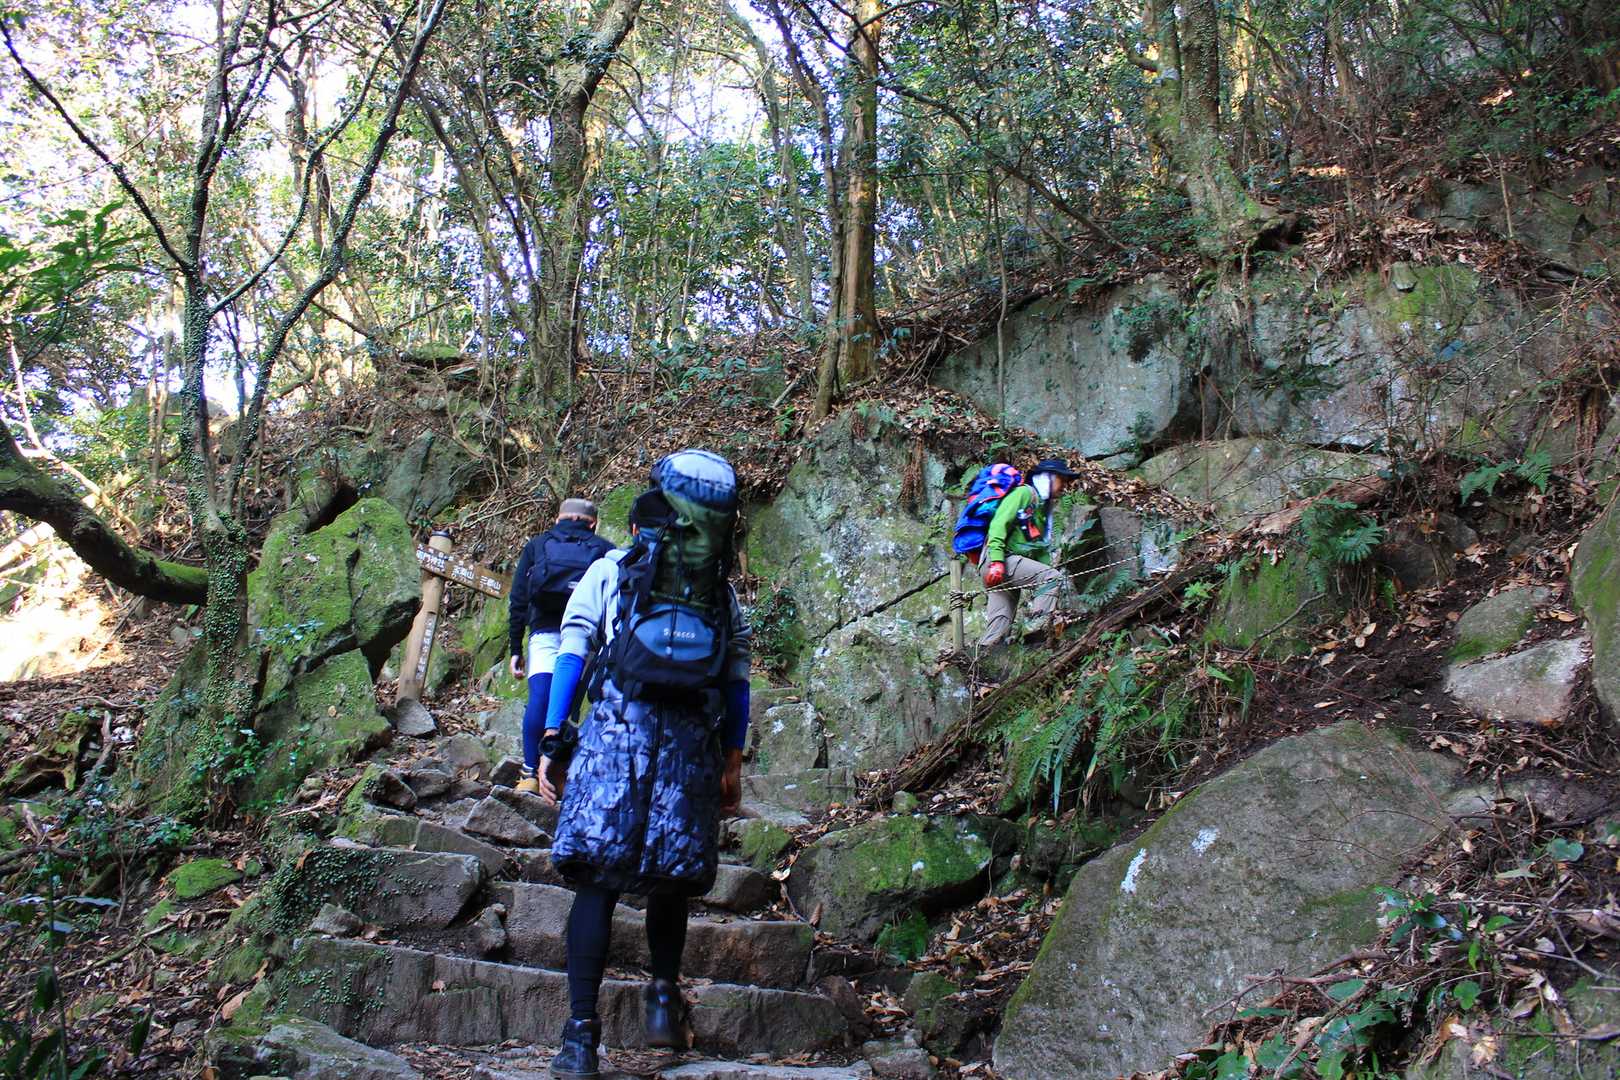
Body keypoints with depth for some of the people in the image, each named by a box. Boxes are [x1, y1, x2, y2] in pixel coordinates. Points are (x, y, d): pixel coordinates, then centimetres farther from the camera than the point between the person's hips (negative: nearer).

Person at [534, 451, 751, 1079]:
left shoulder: (609, 570, 15)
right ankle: (664, 994, 5)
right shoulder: (723, 592, 19)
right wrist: (733, 764, 16)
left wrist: (551, 742, 6)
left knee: (597, 877, -3)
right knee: (670, 879, 17)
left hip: (618, 726, -1)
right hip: (692, 741, 2)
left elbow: (571, 655, 7)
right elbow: (737, 681, 14)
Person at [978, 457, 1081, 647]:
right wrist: (997, 561, -25)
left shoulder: (1044, 510, 28)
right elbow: (999, 523, -14)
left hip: (1014, 563, 9)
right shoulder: (1024, 493, -1)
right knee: (1054, 577, -21)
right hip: (1000, 559, -9)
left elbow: (1043, 550, 23)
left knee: (999, 628, 0)